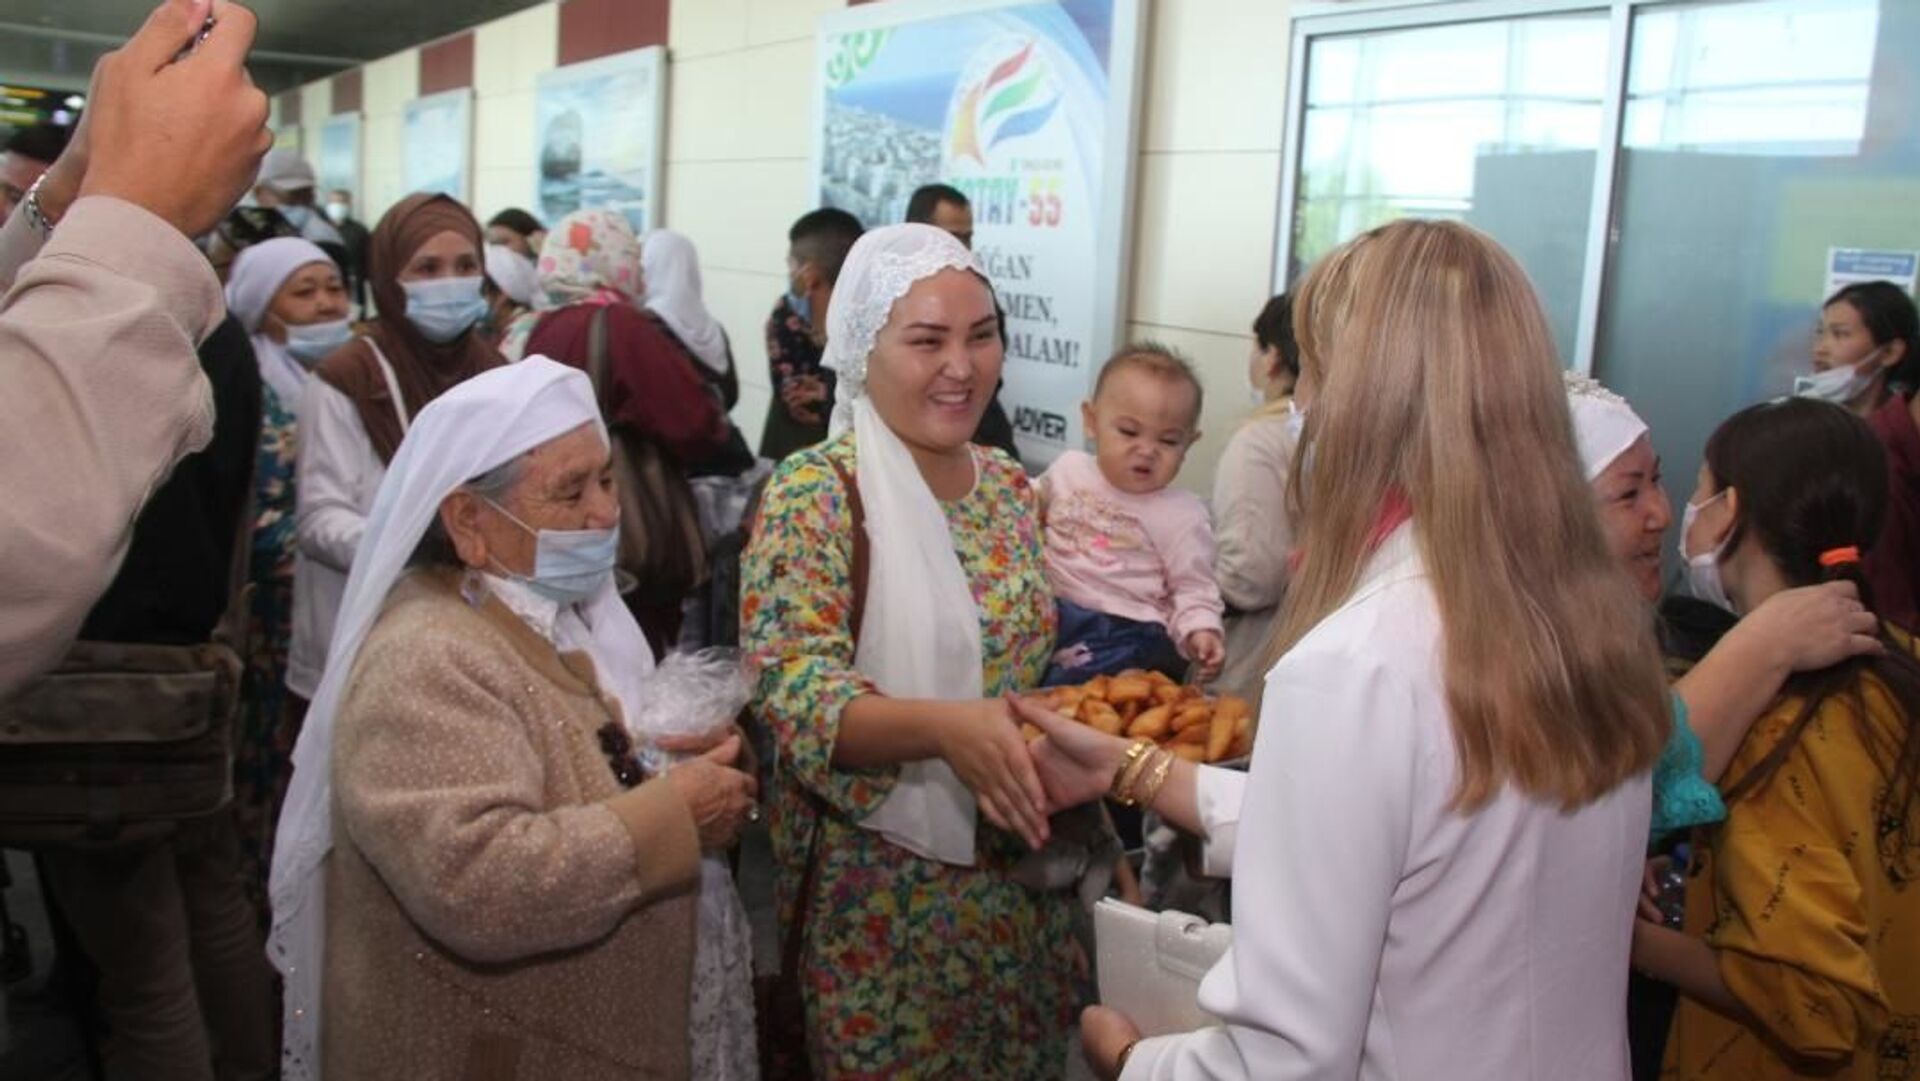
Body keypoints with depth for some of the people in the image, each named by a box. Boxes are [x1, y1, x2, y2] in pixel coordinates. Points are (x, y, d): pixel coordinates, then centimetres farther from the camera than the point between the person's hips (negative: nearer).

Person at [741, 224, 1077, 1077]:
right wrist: (942, 727, -38)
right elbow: (794, 696, -23)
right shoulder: (813, 495, -14)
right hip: (881, 891, -6)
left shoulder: (1010, 488, 4)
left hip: (1018, 873, 6)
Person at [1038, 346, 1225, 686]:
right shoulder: (1069, 469, 12)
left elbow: (1193, 589, 5)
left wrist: (1199, 630, -13)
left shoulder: (1182, 516, 1)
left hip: (1124, 630, -4)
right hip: (1048, 608, 4)